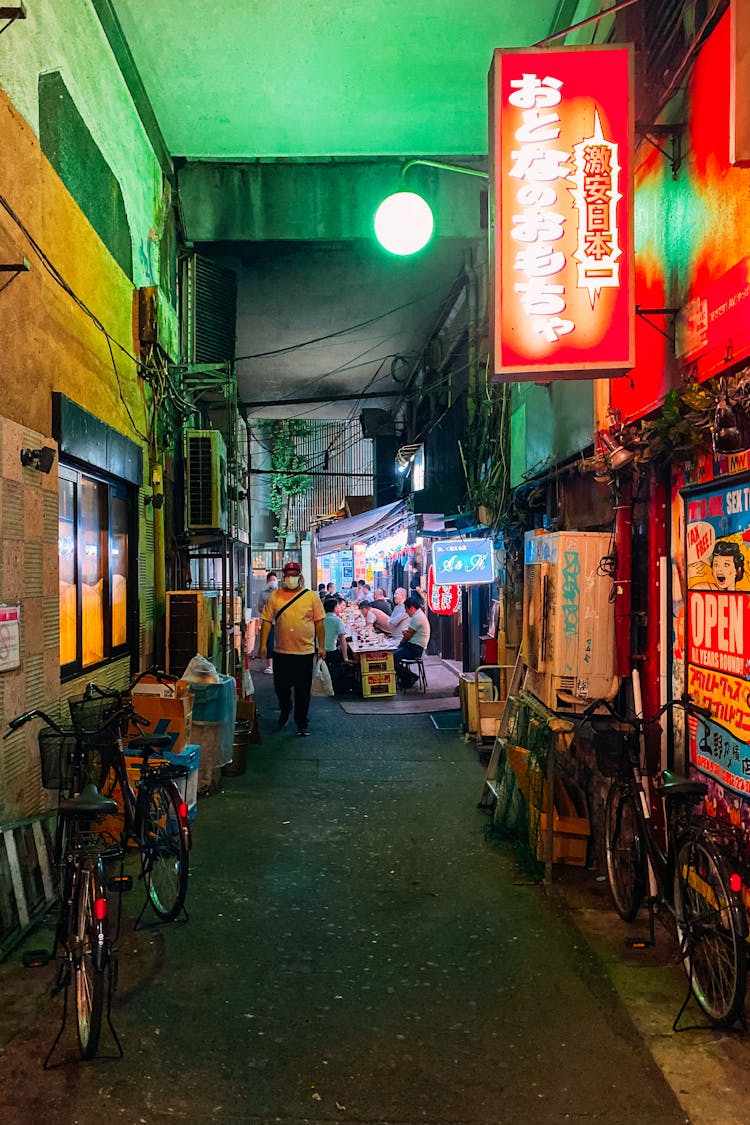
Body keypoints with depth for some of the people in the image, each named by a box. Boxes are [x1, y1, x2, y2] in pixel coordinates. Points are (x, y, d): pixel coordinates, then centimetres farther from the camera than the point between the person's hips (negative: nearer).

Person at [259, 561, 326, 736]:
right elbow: (267, 621, 4)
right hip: (281, 652, 1)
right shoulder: (275, 596, 3)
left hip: (305, 652, -1)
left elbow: (319, 623, 4)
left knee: (303, 692, 4)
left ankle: (301, 724, 17)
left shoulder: (312, 597, 1)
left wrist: (321, 646, 2)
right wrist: (263, 644, -1)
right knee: (281, 688, 12)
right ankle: (285, 711, 40)